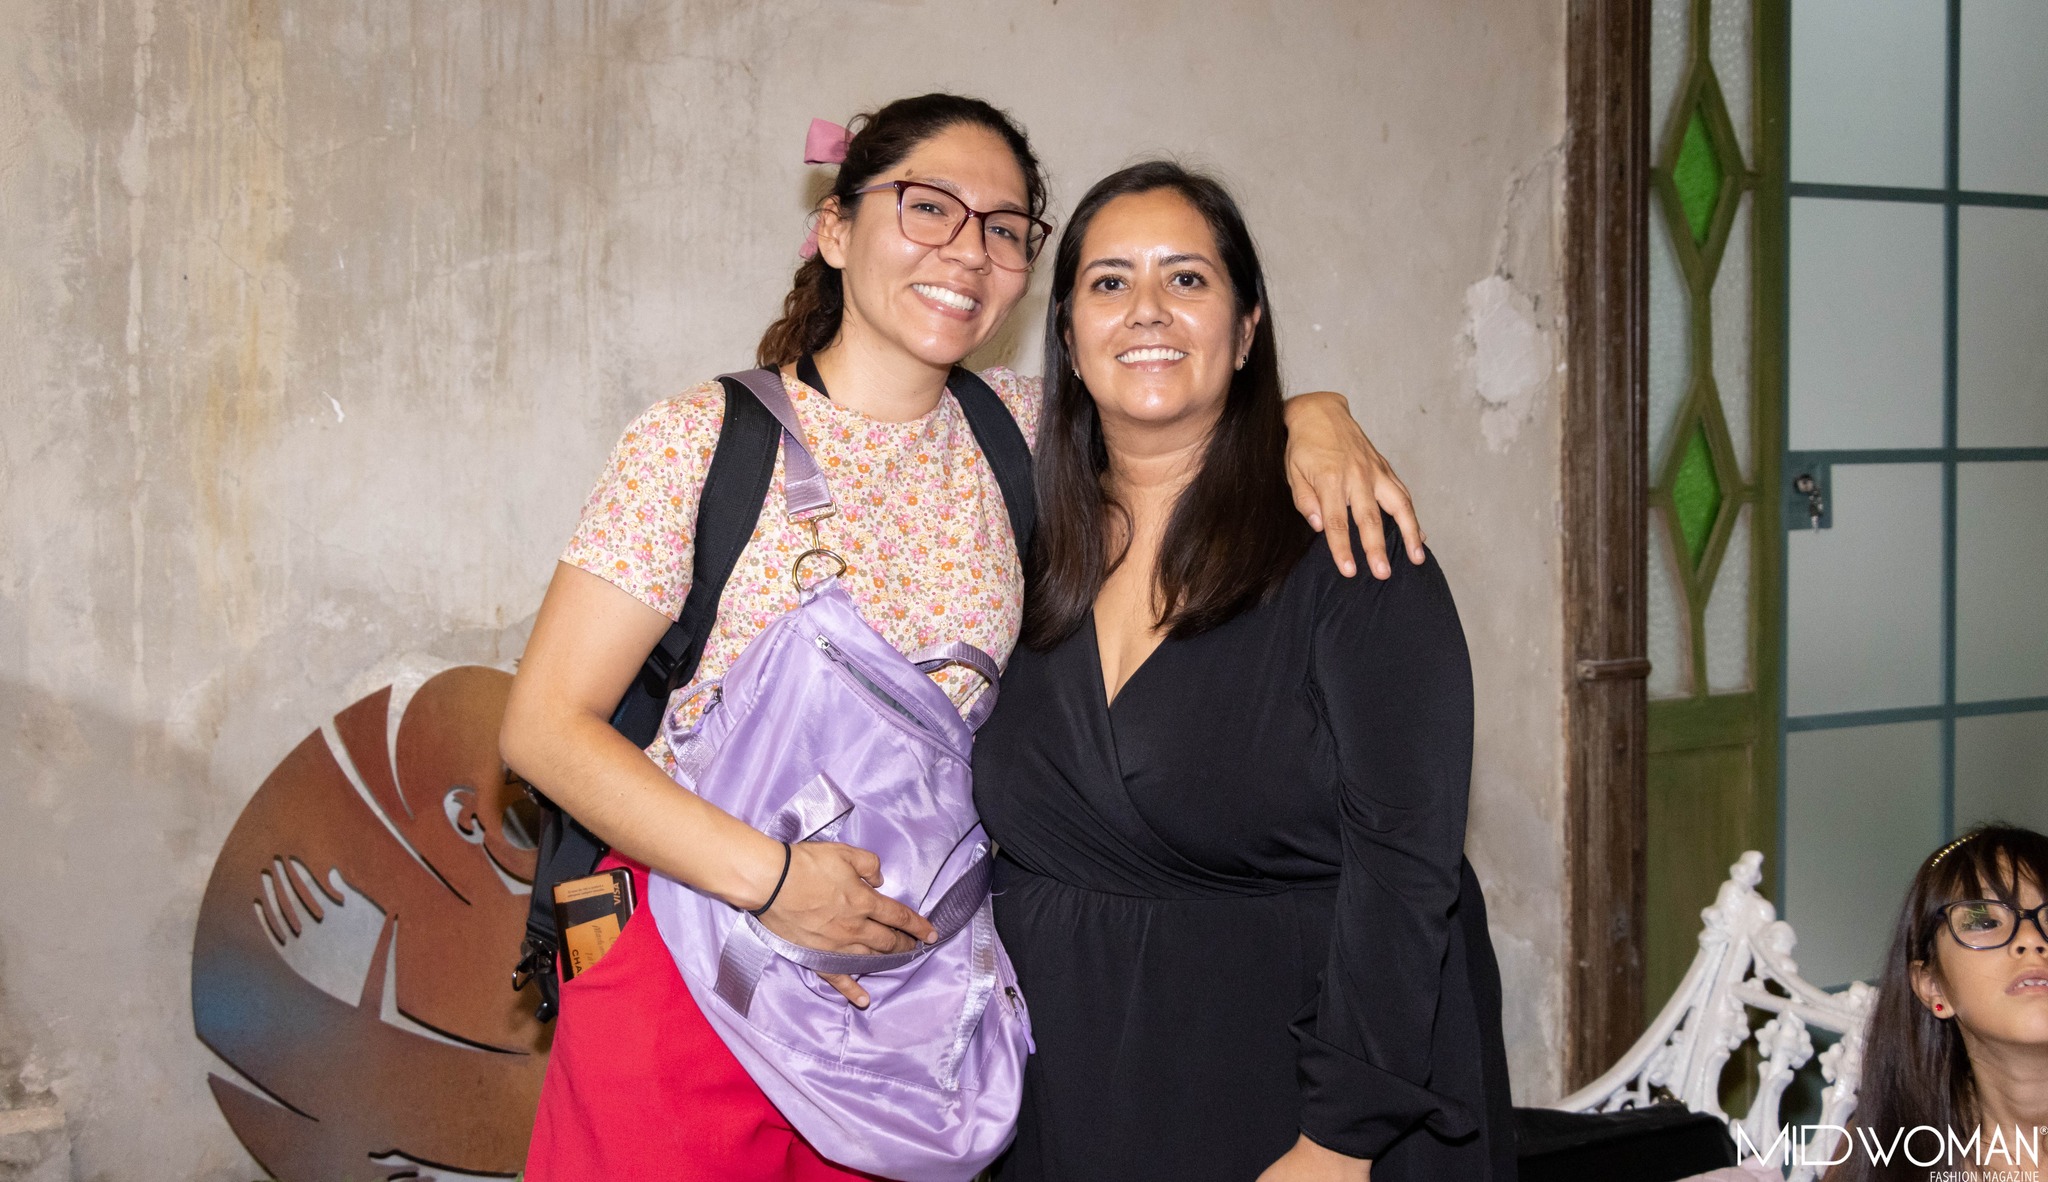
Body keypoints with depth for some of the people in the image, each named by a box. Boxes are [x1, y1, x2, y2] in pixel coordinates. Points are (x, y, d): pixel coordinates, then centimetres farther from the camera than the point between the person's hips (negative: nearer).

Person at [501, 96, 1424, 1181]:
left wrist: (1312, 420, -9)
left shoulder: (1018, 431, 4)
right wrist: (765, 875, -20)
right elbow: (545, 725, -9)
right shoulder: (702, 440, -7)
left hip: (912, 974, 4)